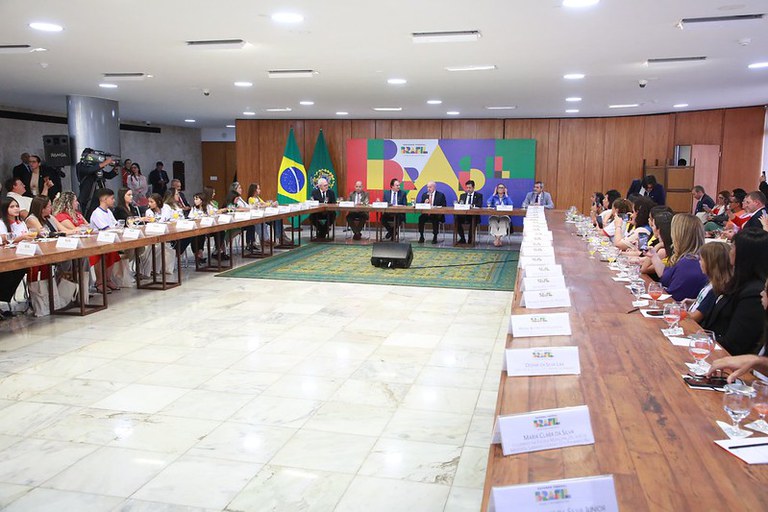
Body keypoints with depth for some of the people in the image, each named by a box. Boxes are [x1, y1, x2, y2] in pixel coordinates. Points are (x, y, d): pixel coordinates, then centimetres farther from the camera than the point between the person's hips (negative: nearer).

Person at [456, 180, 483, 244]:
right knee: (456, 217, -29)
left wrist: (472, 206, -24)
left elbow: (480, 205, -5)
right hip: (463, 214, 3)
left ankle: (470, 239, -20)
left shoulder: (478, 195, 12)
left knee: (473, 220, -37)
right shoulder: (462, 195, 24)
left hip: (473, 215, -3)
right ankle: (462, 238, -16)